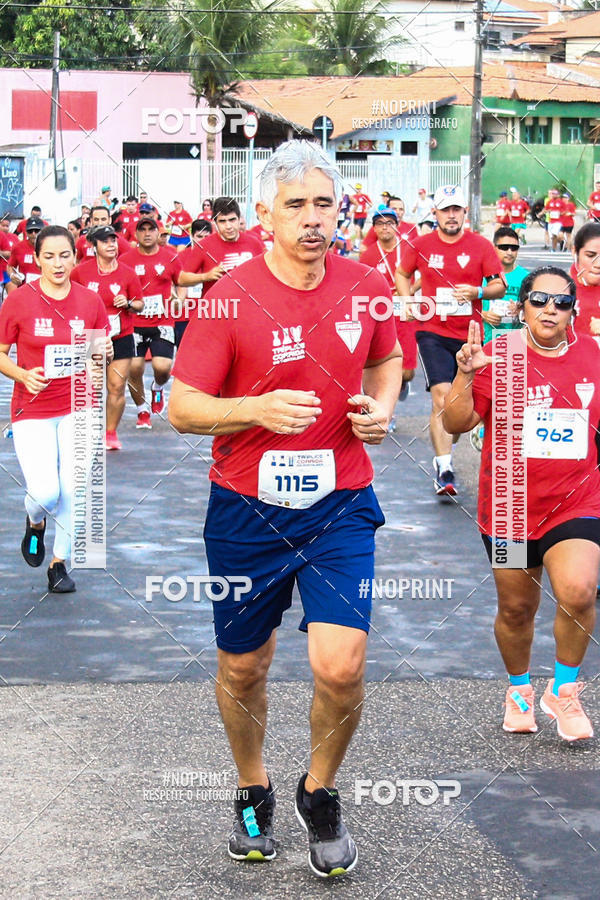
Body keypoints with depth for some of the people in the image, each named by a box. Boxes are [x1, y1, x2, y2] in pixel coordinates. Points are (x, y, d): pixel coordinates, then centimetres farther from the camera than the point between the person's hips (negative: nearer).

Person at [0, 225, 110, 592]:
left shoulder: (90, 301, 1)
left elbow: (102, 352, 13)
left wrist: (105, 353, -10)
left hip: (78, 407, 2)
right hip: (32, 410, -2)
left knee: (72, 490, -2)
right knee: (45, 493, -15)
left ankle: (60, 562, 19)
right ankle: (35, 522, 22)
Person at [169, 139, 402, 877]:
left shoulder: (366, 288, -1)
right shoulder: (231, 296, -11)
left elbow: (386, 358, 20)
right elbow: (182, 407, -10)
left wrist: (381, 405, -1)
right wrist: (258, 409, -26)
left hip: (339, 507, 1)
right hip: (246, 509, -1)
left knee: (340, 666, -12)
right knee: (242, 668, 13)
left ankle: (319, 793, 16)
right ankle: (253, 792, 40)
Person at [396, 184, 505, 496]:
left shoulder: (480, 246, 0)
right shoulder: (420, 245, 1)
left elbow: (500, 285, 2)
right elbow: (402, 274, 19)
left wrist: (478, 292, -17)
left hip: (469, 334, 2)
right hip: (433, 332, -2)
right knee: (442, 396, -17)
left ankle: (441, 457, 35)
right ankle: (444, 468, -19)